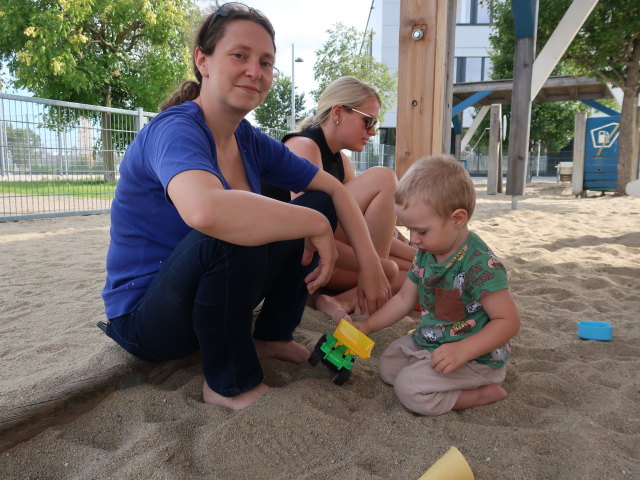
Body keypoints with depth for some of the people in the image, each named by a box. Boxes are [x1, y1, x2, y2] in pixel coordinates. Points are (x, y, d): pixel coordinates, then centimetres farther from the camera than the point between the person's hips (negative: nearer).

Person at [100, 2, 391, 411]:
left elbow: (334, 190, 3)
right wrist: (315, 225, -33)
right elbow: (206, 211, -47)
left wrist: (371, 263, -8)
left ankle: (272, 335, 9)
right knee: (231, 231, -37)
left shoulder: (251, 143, -2)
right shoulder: (175, 130, -24)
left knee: (317, 204, 0)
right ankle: (230, 382, -13)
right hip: (144, 320, -6)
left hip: (207, 294, 7)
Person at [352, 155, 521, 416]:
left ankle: (484, 393, -3)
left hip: (476, 356, -9)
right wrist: (367, 325, 5)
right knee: (388, 365, 10)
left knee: (410, 388, -21)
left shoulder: (481, 264, -28)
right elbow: (404, 298, 10)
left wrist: (462, 350, -34)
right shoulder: (426, 253, -2)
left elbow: (509, 321, -25)